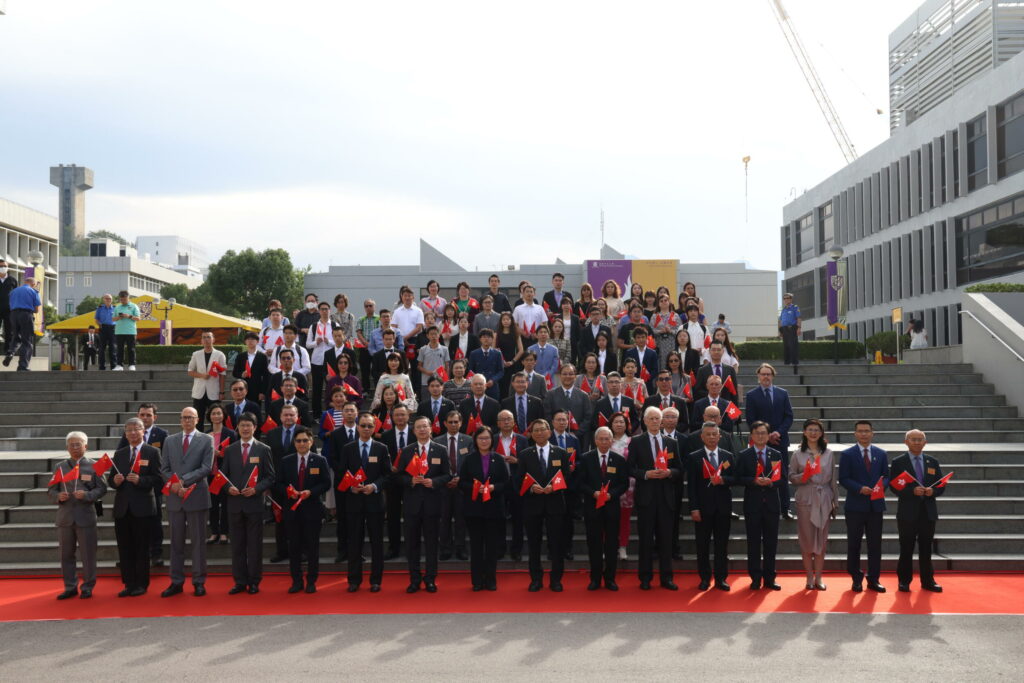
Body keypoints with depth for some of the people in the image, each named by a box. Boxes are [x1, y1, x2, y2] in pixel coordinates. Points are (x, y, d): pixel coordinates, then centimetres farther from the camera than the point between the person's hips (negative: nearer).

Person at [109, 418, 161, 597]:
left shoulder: (152, 452, 1)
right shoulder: (119, 454, 15)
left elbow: (158, 480, -6)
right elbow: (110, 479, 14)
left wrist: (140, 480, -21)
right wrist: (115, 481, -9)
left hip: (142, 508, -4)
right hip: (122, 508, 4)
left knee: (141, 548, 1)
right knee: (124, 548, 6)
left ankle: (141, 584, 9)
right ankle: (129, 584, 14)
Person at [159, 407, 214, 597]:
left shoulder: (206, 440, 2)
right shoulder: (170, 440, 12)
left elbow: (206, 468, -8)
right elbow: (164, 468, 8)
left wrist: (183, 480, -14)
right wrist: (174, 485, -9)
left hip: (196, 496, -3)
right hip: (174, 497, 3)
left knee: (198, 541, 2)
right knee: (176, 542, 8)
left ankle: (199, 582, 8)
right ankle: (176, 582, 13)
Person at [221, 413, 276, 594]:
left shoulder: (263, 450, 3)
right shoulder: (229, 450, 10)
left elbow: (270, 477, 1)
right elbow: (223, 474, 12)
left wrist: (256, 489, -14)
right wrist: (228, 488, -8)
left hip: (255, 502, -2)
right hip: (234, 502, 2)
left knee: (255, 544, 2)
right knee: (237, 544, 6)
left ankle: (254, 582, 9)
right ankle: (240, 581, 13)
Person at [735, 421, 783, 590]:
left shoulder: (776, 455, 8)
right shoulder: (744, 455, 3)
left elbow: (782, 478, 4)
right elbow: (739, 478, -2)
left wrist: (771, 482, -16)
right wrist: (755, 481, -18)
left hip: (771, 503, 2)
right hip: (752, 503, -2)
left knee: (771, 542, 5)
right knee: (753, 542, 2)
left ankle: (769, 578, 13)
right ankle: (755, 578, 10)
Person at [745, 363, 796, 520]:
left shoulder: (783, 394, 9)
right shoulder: (751, 395, 1)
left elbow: (789, 417, 5)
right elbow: (751, 421, -2)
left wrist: (779, 432, -10)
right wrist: (766, 436, -11)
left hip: (780, 440, 2)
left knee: (783, 477, 4)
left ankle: (785, 509, 10)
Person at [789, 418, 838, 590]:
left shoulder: (828, 453, 8)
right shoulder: (798, 454, 3)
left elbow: (833, 479, 10)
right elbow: (791, 477, 2)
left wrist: (833, 500, 7)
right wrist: (803, 476, -18)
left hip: (824, 500, 2)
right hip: (805, 500, -1)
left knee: (822, 539, 3)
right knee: (807, 539, 0)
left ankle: (818, 577, 11)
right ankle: (810, 577, 10)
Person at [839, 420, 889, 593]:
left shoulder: (881, 454, 10)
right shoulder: (847, 455, 0)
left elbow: (886, 476, 10)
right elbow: (843, 479, -5)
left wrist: (881, 486, -12)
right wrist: (860, 488, -19)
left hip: (876, 505, 2)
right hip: (855, 506, -2)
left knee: (875, 544, 5)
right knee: (854, 544, 4)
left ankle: (873, 579, 14)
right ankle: (856, 579, 15)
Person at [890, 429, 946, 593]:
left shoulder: (933, 462, 10)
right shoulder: (898, 462, 0)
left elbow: (942, 486, 9)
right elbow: (894, 486, -7)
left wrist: (932, 491, -12)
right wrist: (912, 491, -20)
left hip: (928, 512, 3)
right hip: (908, 512, -3)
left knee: (926, 549, 9)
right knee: (906, 549, 3)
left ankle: (928, 581, 16)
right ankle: (904, 581, 11)